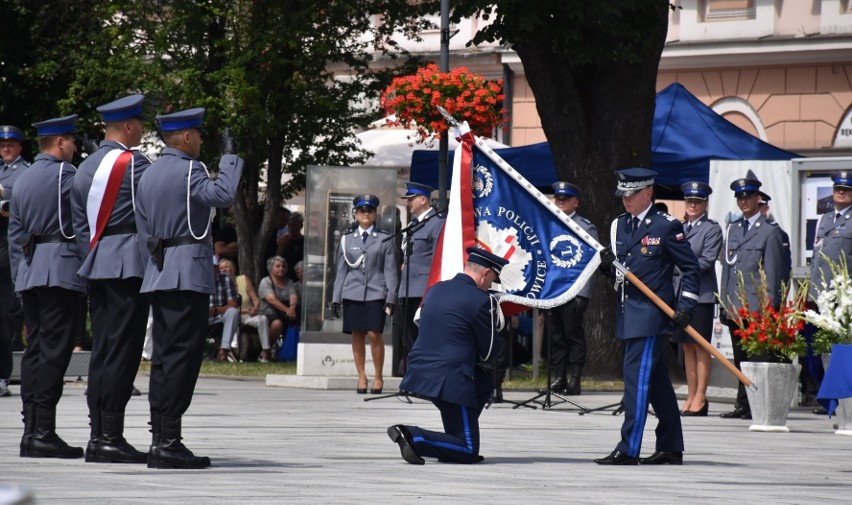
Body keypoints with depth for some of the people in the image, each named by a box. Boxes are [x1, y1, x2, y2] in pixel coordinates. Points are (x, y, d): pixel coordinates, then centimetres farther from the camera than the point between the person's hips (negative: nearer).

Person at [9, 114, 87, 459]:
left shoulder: (22, 179, 17)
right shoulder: (65, 173, -7)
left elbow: (15, 233, 18)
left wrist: (19, 277, 18)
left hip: (29, 272, 8)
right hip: (62, 269, -8)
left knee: (35, 349, 8)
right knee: (54, 350, -8)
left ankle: (31, 430, 6)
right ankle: (43, 430, -11)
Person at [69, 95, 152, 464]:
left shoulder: (85, 168, 15)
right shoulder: (134, 164, -11)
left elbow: (80, 226, 16)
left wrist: (92, 260, 19)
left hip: (96, 267, 8)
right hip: (129, 264, -8)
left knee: (101, 350, 10)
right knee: (122, 350, -7)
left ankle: (98, 435, 10)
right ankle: (111, 437, -9)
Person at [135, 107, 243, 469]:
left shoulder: (149, 175, 17)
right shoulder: (187, 171, -10)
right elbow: (223, 195, -27)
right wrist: (229, 156, -14)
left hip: (158, 274, 9)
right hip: (188, 274, -9)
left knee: (164, 357, 9)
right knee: (182, 355, -9)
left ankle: (159, 437, 8)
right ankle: (168, 441, -13)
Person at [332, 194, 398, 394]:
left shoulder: (383, 240, 7)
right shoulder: (347, 239, 12)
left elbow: (390, 271, 4)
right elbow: (341, 271, 13)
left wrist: (390, 299, -3)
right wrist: (336, 298, 7)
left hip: (375, 294, -2)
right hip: (353, 294, 2)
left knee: (374, 335, -9)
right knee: (357, 336, 2)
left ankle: (378, 378, 2)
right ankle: (361, 377, 10)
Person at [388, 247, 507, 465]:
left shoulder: (435, 290, 12)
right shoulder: (480, 300, -11)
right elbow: (490, 352, -3)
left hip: (419, 373, 8)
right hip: (450, 381, -8)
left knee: (485, 382, 32)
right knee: (468, 451, 1)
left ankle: (452, 447, 24)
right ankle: (412, 437, -18)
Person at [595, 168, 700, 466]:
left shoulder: (666, 226, -7)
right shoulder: (619, 226, 14)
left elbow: (690, 268, -4)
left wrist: (685, 306, -11)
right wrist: (608, 265, -3)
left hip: (652, 312, -8)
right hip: (628, 312, 8)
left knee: (637, 375, -12)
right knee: (655, 381, 13)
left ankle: (628, 449, -14)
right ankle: (670, 448, 19)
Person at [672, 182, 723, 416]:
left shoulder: (712, 229, -2)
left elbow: (707, 260, -11)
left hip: (701, 294, -6)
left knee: (701, 347, -3)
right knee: (687, 346, 8)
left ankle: (700, 399, -1)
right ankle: (690, 397, 12)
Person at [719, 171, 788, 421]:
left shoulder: (770, 231, -2)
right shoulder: (733, 229, 18)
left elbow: (773, 272, -5)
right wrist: (724, 303, 14)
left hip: (757, 307, -6)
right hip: (735, 307, 6)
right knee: (740, 360, 8)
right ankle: (743, 405, 11)